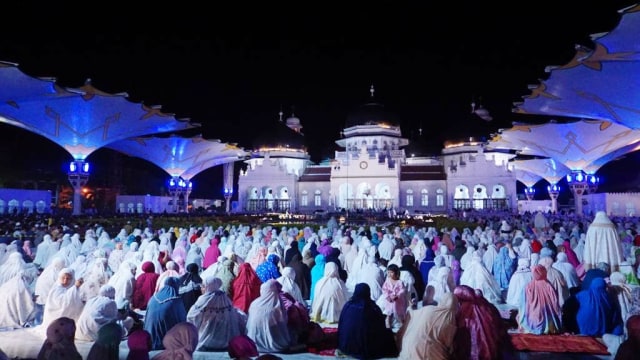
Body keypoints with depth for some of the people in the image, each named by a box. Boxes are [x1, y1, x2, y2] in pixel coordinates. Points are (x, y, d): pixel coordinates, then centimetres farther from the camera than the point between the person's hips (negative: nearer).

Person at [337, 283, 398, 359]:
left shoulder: (347, 305, -9)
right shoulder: (374, 308, -17)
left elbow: (341, 326, 2)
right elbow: (381, 328, -4)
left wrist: (341, 344, 18)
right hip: (368, 349, -4)